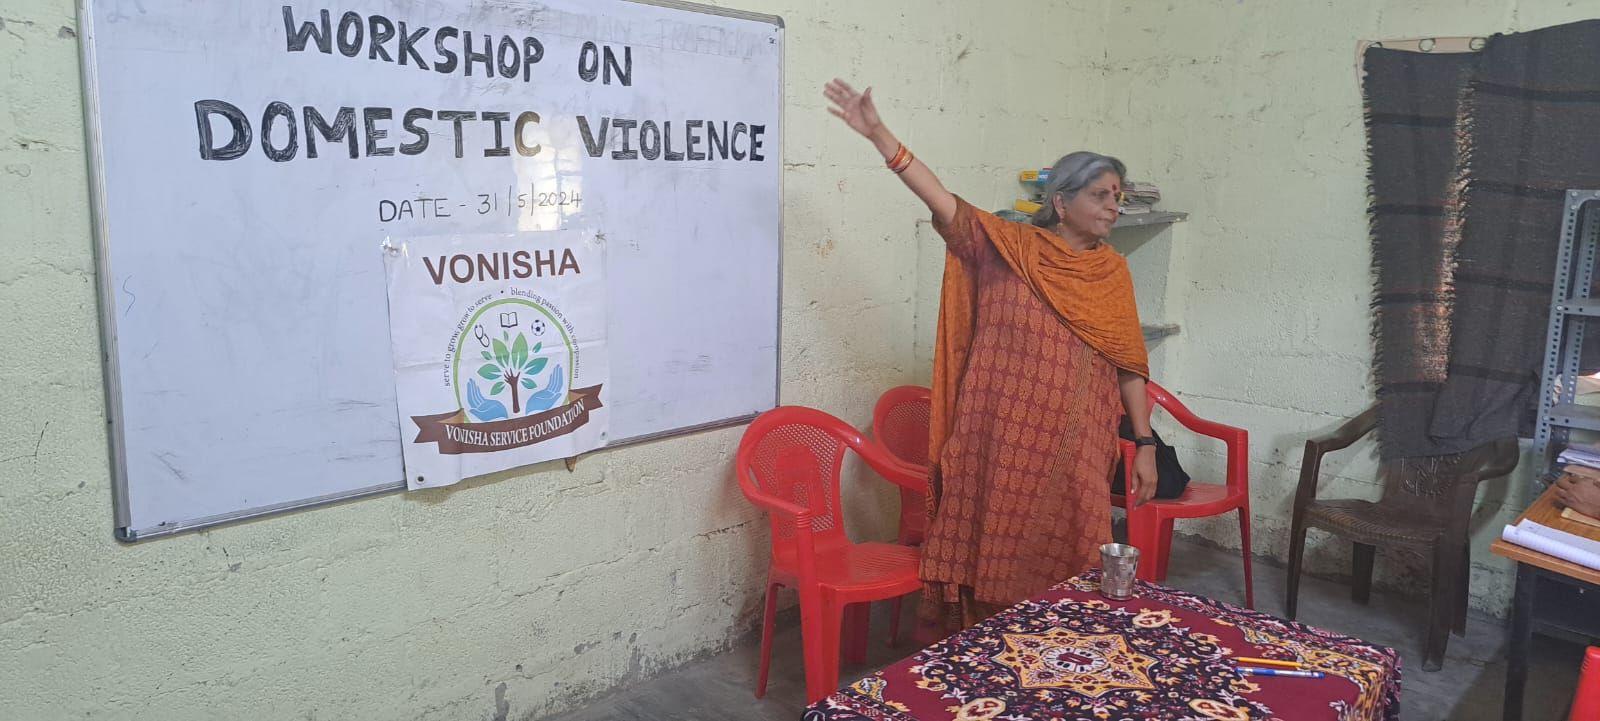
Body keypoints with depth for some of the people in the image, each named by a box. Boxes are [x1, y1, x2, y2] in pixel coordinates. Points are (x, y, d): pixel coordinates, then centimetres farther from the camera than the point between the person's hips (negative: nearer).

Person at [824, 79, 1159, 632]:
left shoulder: (1113, 272, 8)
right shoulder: (1009, 248, -2)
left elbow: (1129, 366, 10)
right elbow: (944, 203, -12)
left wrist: (1145, 444, 8)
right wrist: (879, 135, -22)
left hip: (1075, 450, 3)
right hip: (1000, 442, -2)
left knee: (1065, 568, 7)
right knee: (992, 559, 6)